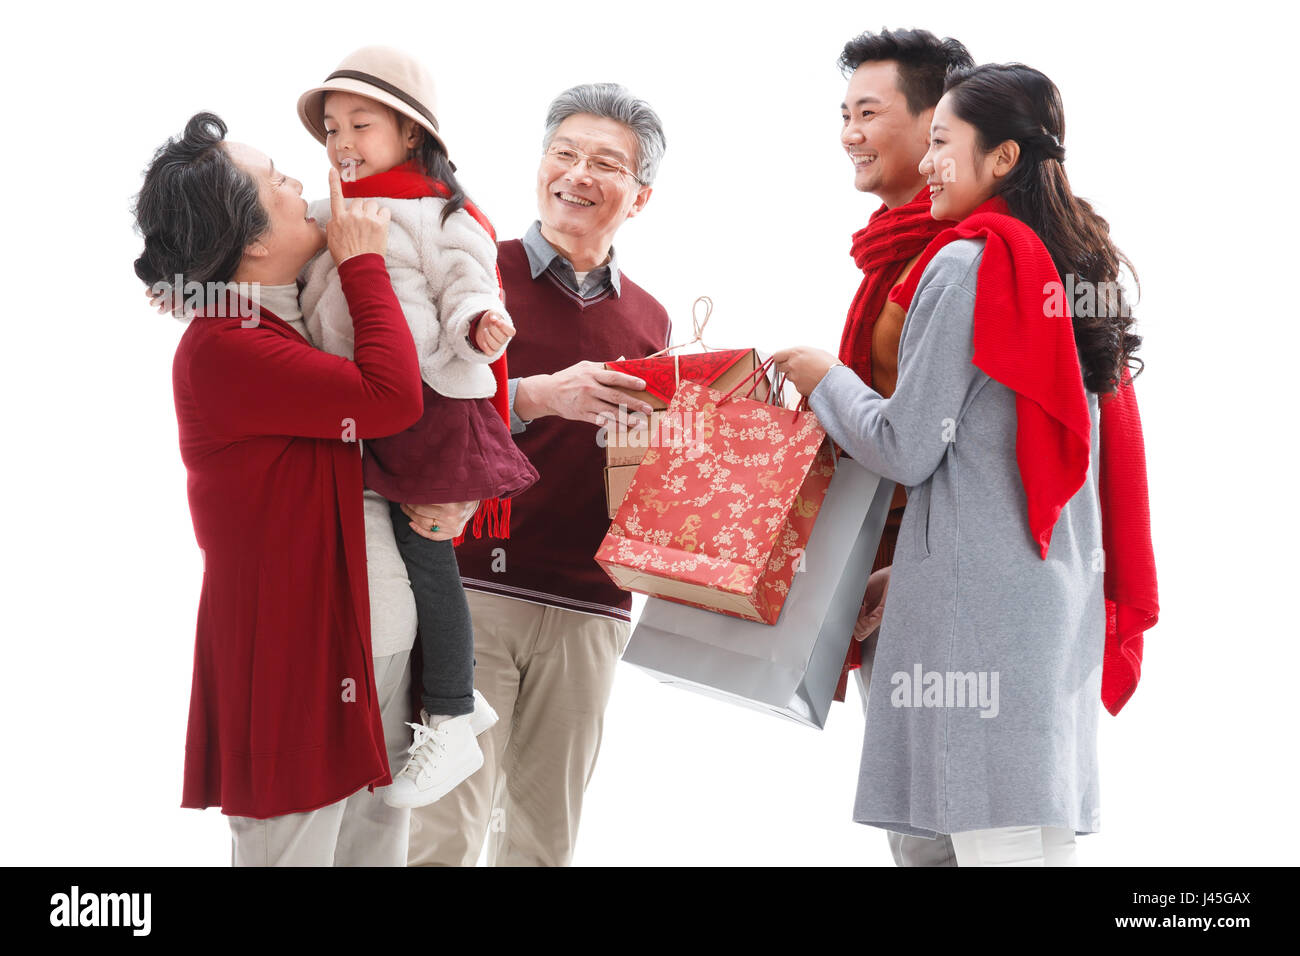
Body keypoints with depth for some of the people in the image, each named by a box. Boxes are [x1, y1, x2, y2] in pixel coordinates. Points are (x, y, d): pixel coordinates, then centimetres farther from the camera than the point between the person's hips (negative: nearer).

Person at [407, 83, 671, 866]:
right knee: (445, 823, -6)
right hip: (470, 587, -4)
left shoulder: (648, 322, 14)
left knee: (547, 834, 9)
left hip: (588, 609, 4)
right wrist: (538, 395, -21)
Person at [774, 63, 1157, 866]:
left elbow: (906, 450, -9)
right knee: (1044, 837, 12)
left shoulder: (966, 265, -10)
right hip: (1066, 590, 8)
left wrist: (825, 378, 6)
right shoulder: (1082, 267, 14)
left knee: (992, 836, -5)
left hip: (976, 591, -8)